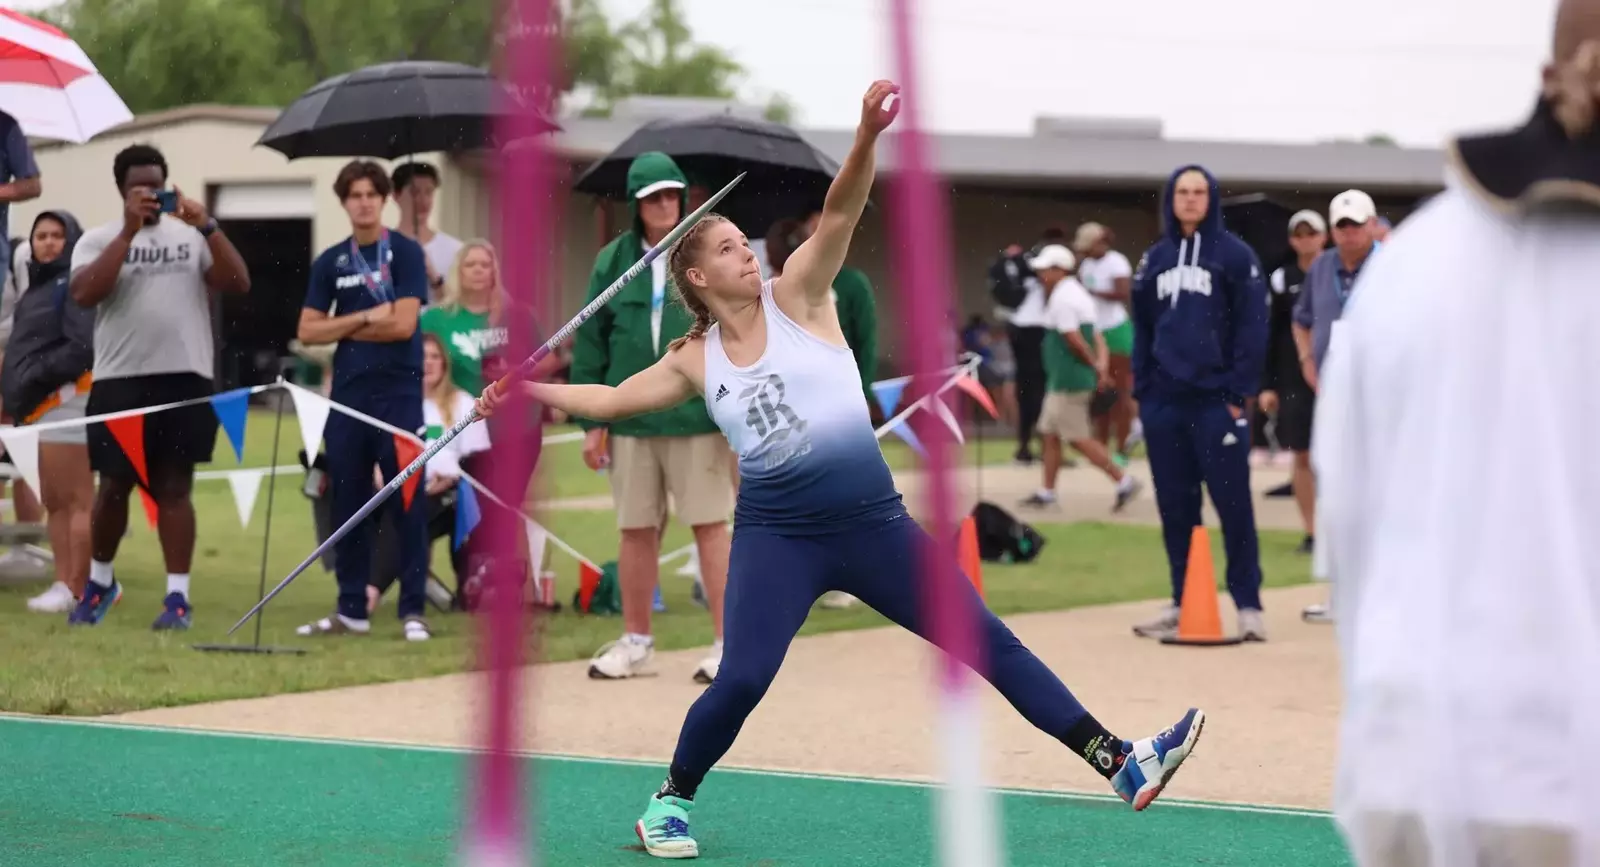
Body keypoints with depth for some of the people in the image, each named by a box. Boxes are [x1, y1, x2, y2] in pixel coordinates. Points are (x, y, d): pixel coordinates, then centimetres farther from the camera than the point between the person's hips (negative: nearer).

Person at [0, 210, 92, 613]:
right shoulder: (39, 285, 20)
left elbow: (83, 346, -19)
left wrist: (37, 376, -16)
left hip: (65, 401, -10)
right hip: (42, 406, 10)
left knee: (76, 500, -8)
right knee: (53, 503, 10)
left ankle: (78, 589, -9)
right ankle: (63, 584, 13)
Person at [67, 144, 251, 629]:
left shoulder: (191, 236, 8)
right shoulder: (98, 240, 5)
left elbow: (238, 284, -3)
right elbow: (83, 294, -13)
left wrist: (207, 226, -14)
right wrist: (129, 231, -16)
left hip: (185, 378, 0)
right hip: (120, 381, 0)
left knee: (174, 487, 0)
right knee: (114, 485, 7)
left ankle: (178, 597, 0)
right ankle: (100, 581, 27)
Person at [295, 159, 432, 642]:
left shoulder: (406, 253, -2)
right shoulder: (330, 262, 10)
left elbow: (403, 324, -11)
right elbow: (309, 331, 4)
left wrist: (346, 328, -2)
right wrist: (365, 318, -7)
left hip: (398, 392, -4)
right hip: (347, 392, 4)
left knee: (407, 502, -5)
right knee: (348, 504, 7)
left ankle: (413, 609, -1)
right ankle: (352, 610, 13)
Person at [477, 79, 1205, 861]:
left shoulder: (796, 297, 2)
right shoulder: (694, 362, 7)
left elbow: (840, 211, -12)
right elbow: (610, 399, 18)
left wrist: (868, 135, -27)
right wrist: (525, 391, 12)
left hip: (872, 522, 0)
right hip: (777, 534, 0)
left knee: (991, 643, -3)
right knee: (741, 680, -14)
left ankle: (1121, 766, -5)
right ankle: (669, 802, 11)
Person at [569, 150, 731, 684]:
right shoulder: (613, 263, 7)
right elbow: (590, 343, 9)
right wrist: (591, 421, 5)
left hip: (698, 418, -3)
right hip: (631, 420, 3)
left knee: (710, 526, -1)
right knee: (636, 532, 9)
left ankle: (728, 642, 5)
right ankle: (636, 642, 21)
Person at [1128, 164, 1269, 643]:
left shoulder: (1235, 255, -1)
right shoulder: (1154, 259, 14)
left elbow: (1252, 326, -5)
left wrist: (1238, 392, -10)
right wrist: (1142, 389, 8)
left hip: (1216, 399, -5)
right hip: (1164, 400, 5)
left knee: (1233, 504, -5)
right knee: (1175, 507, 8)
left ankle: (1248, 605, -2)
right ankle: (1183, 602, 16)